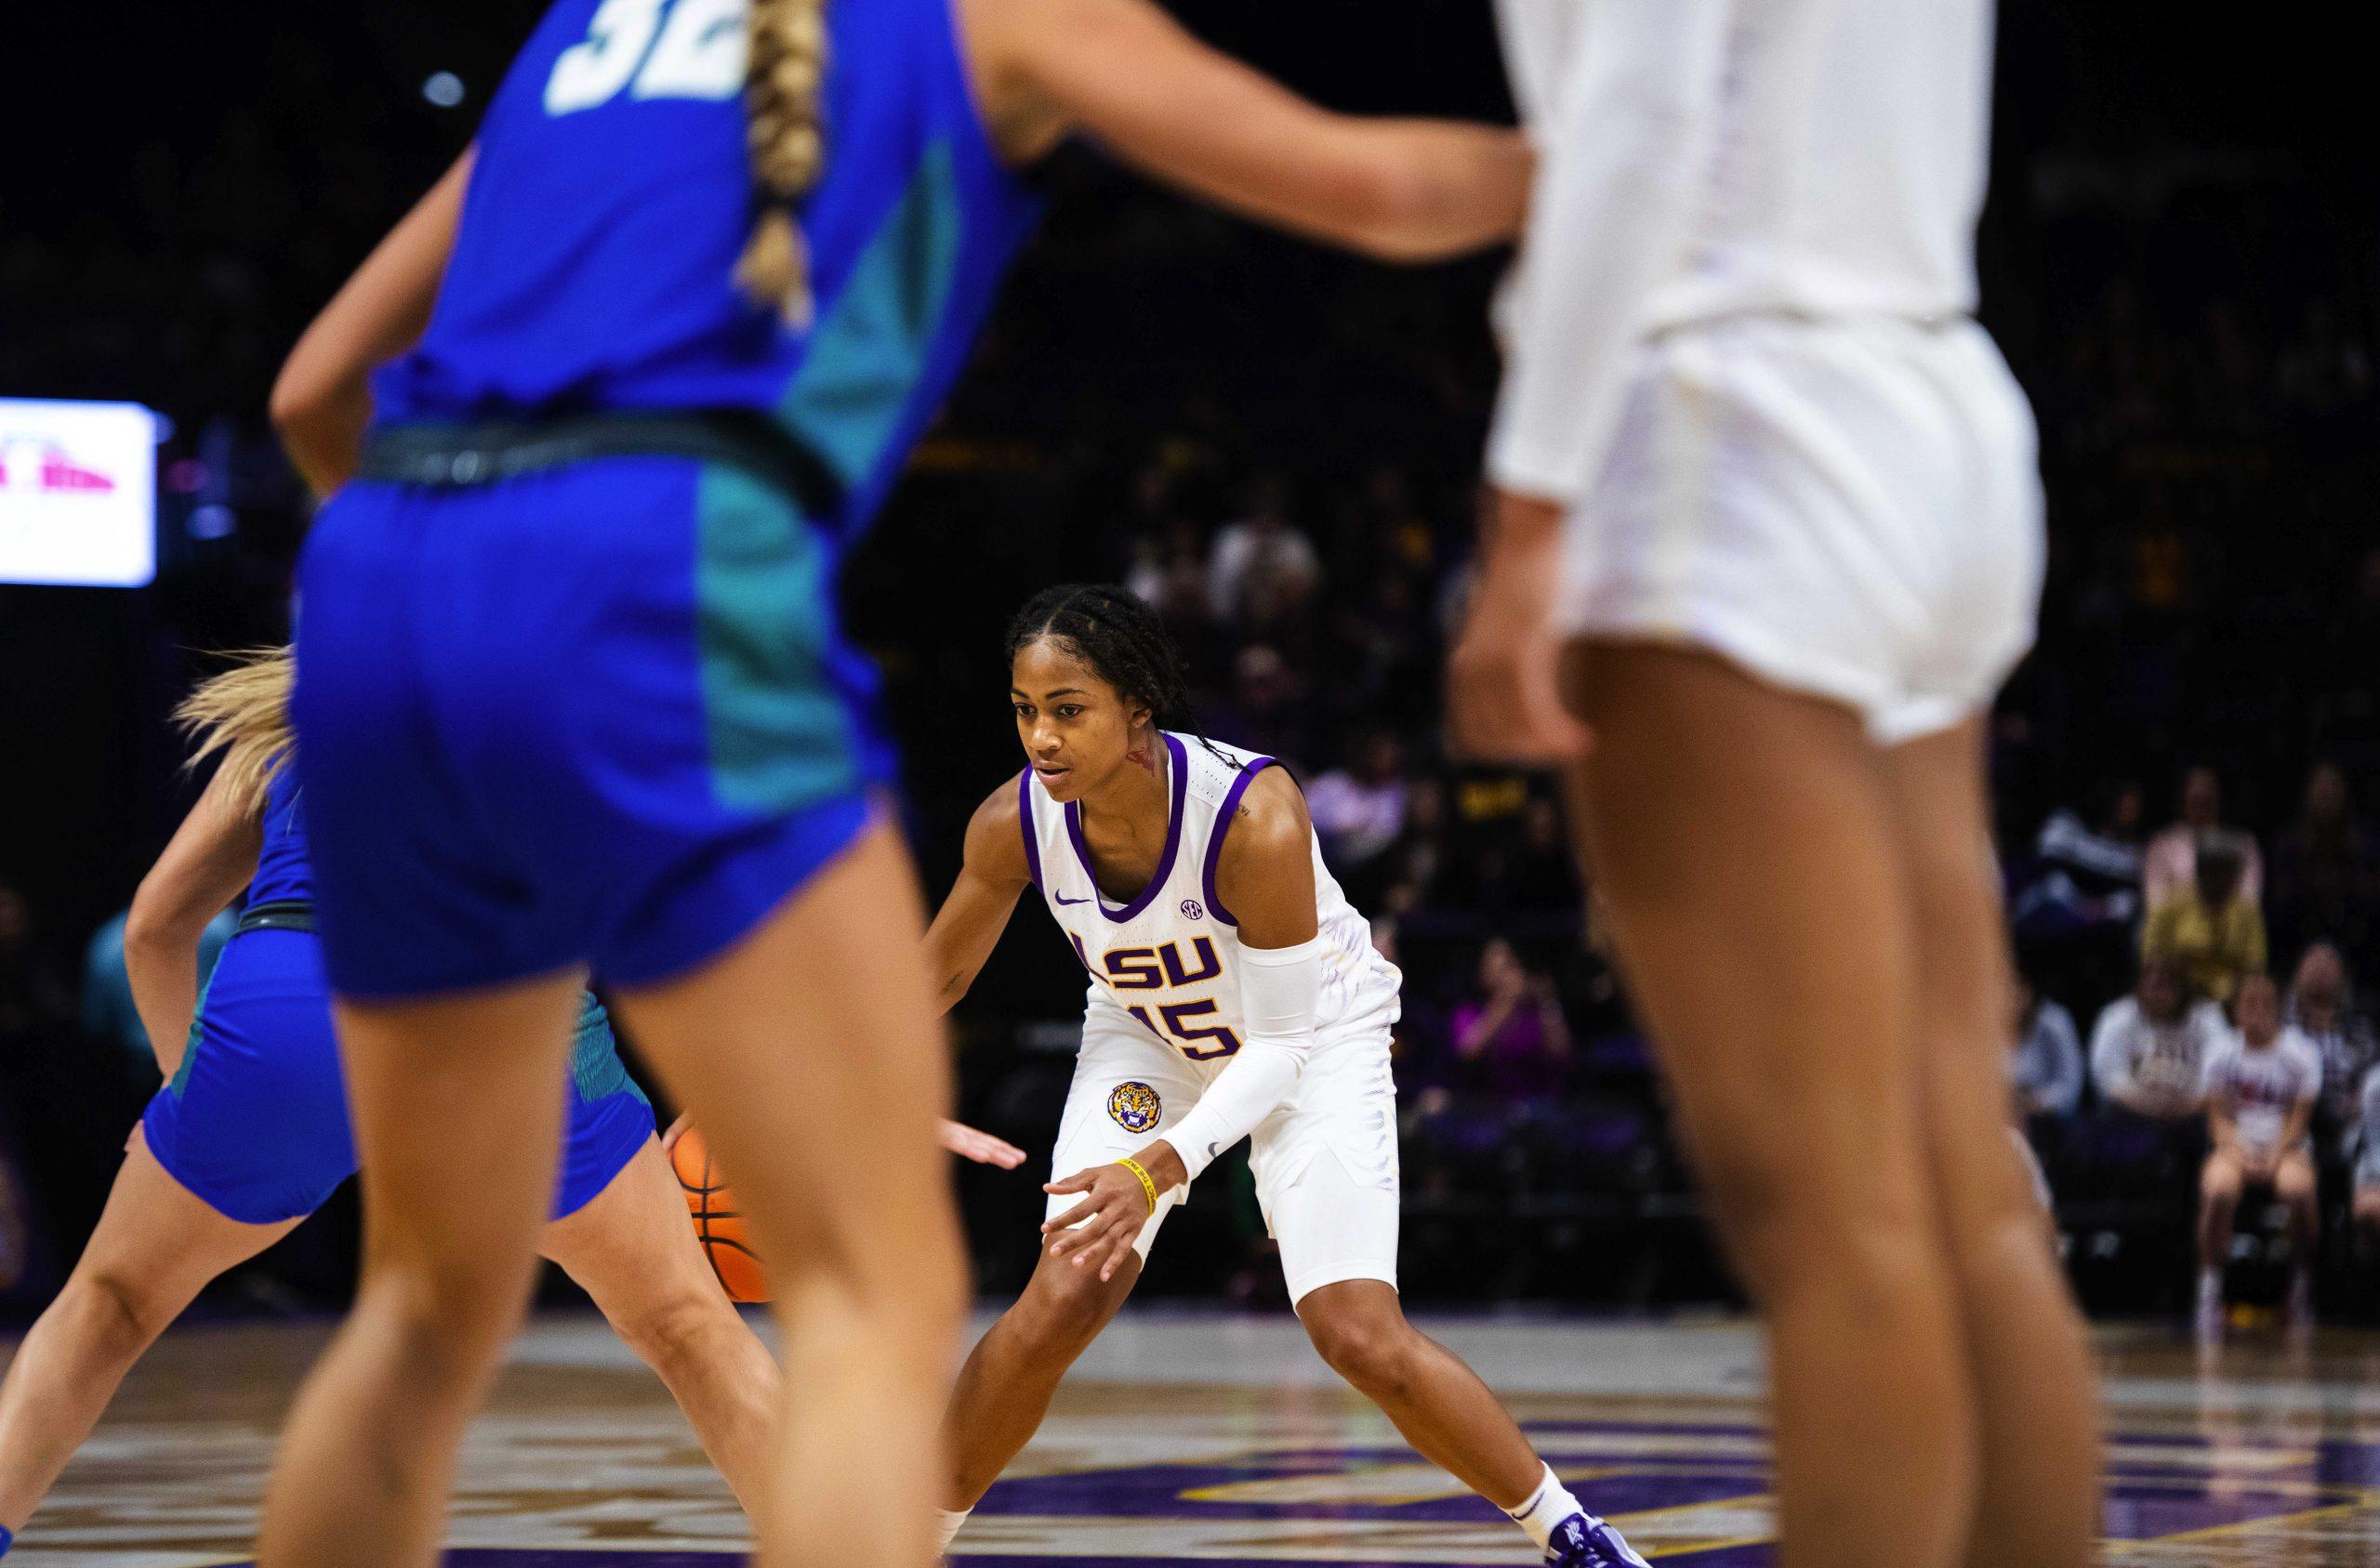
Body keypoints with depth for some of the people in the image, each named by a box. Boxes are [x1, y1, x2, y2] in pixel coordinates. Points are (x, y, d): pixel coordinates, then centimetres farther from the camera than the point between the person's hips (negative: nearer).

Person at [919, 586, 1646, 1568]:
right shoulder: (1014, 823, -24)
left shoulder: (1255, 816, -37)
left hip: (1314, 1043, -3)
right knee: (1066, 1297, -16)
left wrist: (1160, 1167, -43)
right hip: (1148, 1039, 3)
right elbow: (938, 972, -4)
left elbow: (1278, 1043, -30)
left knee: (1361, 1338, -13)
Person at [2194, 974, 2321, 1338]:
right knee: (2218, 1190, -35)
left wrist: (2274, 1157, -16)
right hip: (2235, 1146, 0)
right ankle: (2209, 1291, -26)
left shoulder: (2301, 1052, 2)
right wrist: (2241, 1156, -15)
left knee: (2298, 1189, -36)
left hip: (2287, 1148, 0)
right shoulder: (2223, 1052, 5)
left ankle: (2302, 1290, -18)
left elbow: (2299, 1118, -1)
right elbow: (2219, 1117, 2)